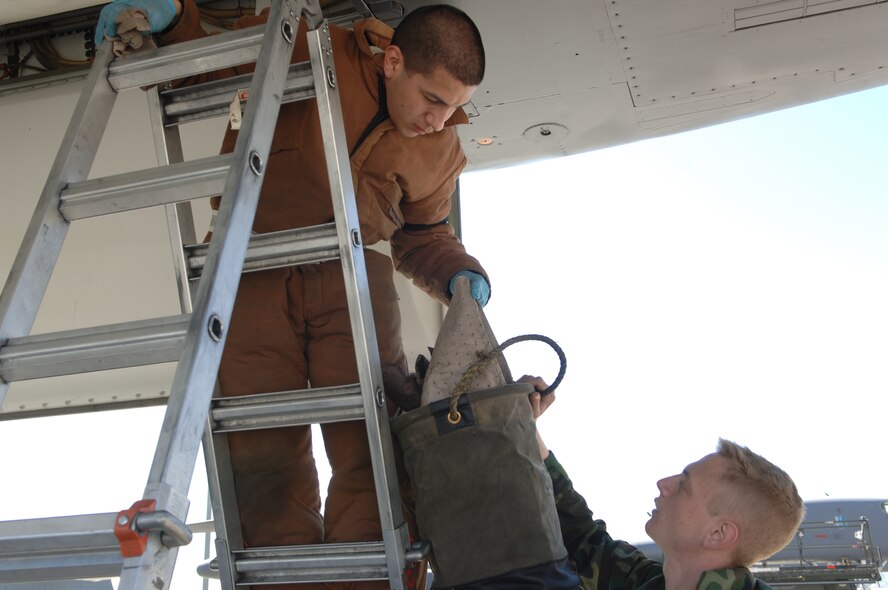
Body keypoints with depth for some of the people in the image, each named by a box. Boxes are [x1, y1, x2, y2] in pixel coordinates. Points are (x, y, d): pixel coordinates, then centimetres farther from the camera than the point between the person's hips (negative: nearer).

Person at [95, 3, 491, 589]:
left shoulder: (440, 151, 9)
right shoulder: (309, 49, -2)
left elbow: (422, 235, 20)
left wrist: (461, 276, 1)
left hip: (350, 276, 2)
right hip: (252, 272, -2)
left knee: (373, 449, -6)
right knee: (264, 455, -3)